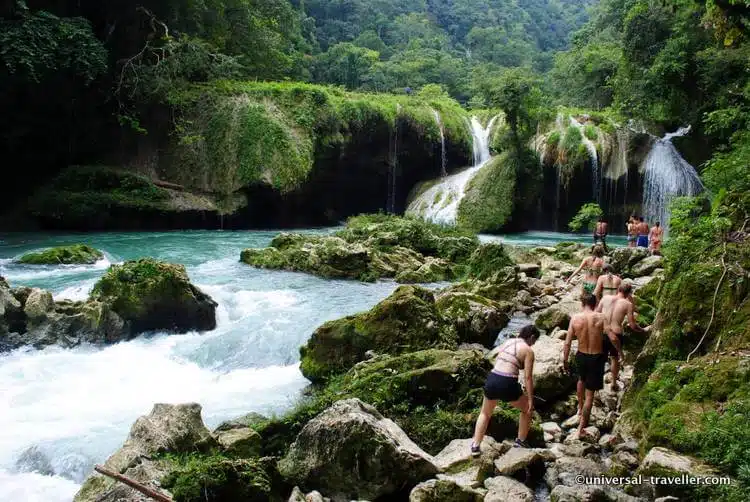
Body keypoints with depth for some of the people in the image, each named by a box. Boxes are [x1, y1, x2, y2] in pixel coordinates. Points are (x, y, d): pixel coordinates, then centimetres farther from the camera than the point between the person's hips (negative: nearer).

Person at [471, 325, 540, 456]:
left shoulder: (507, 341, 17)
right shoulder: (528, 350, 1)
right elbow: (528, 377, -4)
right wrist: (531, 399, 2)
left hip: (491, 380, 5)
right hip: (507, 384, -5)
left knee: (485, 414, 28)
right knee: (527, 409, 25)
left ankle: (475, 446, 23)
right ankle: (521, 441, 32)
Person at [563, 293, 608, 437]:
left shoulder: (575, 318, -9)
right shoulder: (601, 318, -13)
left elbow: (567, 343, -6)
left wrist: (565, 360, 5)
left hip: (581, 356, 3)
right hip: (596, 358, -2)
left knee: (581, 379, 35)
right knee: (590, 394, 6)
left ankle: (580, 408, 51)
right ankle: (581, 428, 9)